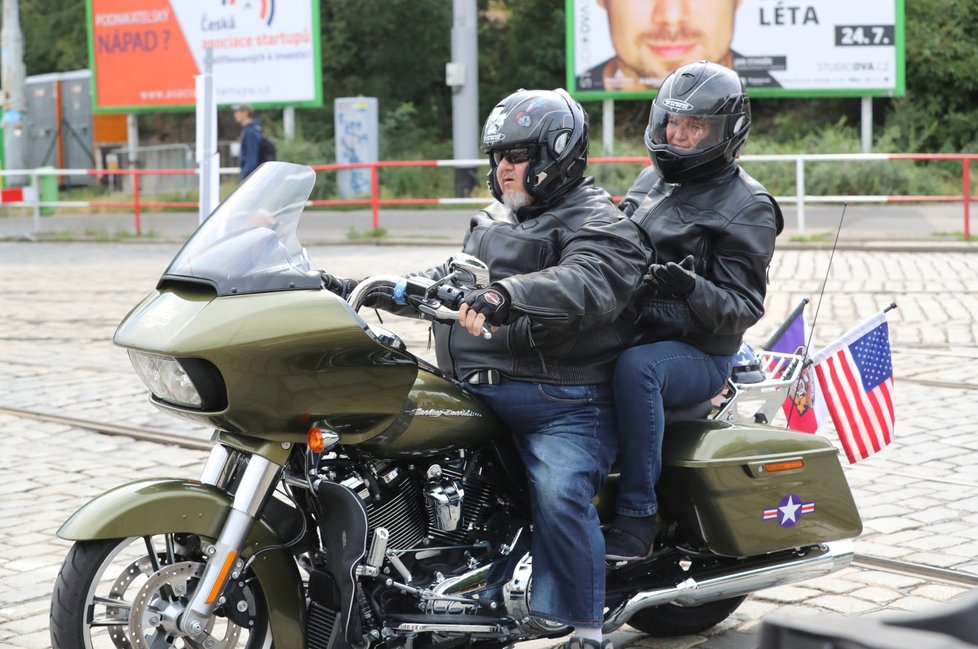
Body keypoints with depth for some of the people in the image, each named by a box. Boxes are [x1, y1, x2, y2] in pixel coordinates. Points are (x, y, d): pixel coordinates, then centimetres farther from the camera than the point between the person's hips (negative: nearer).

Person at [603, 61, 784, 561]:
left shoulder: (747, 206, -5)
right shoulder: (650, 180, 15)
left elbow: (745, 307, -11)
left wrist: (693, 289, -30)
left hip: (699, 354, -7)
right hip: (630, 331, 7)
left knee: (635, 368, -38)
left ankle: (636, 516, -33)